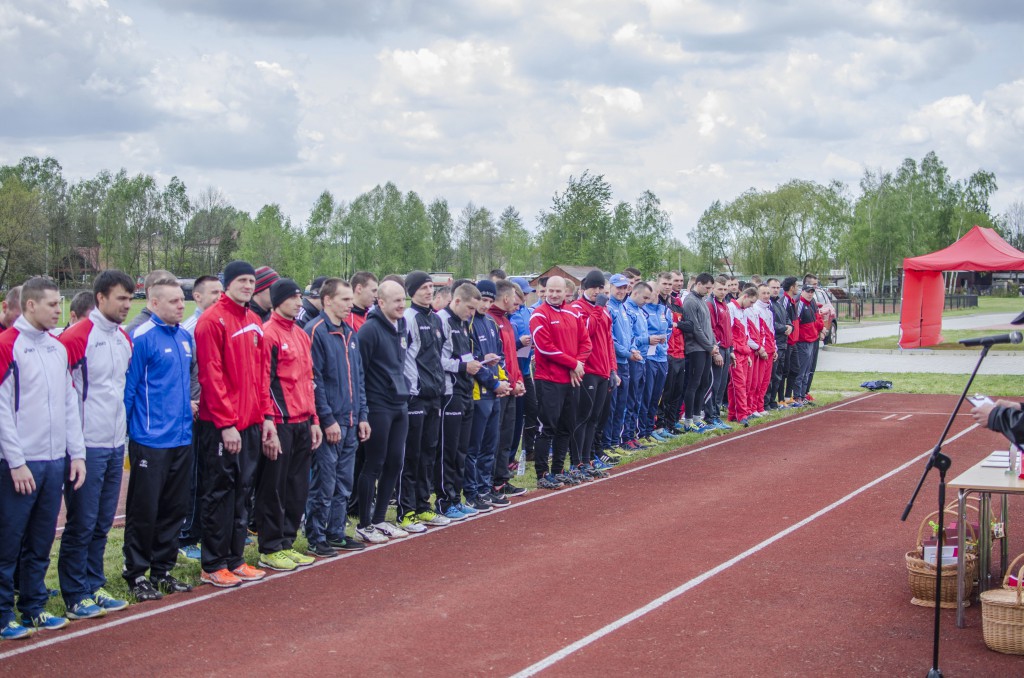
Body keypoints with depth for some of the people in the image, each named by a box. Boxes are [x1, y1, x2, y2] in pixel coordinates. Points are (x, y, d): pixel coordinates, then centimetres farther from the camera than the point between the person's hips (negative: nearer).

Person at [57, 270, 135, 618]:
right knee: (82, 524, 1)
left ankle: (94, 586, 24)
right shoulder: (77, 337, -12)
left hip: (115, 445, 7)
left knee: (102, 523, 14)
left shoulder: (124, 338, 11)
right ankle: (75, 596, 10)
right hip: (87, 446, -7)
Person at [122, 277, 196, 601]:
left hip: (182, 437, 7)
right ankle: (136, 573, 11)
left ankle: (162, 569, 23)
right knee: (144, 510, 0)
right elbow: (128, 388, -11)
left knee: (175, 508, 12)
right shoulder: (142, 338, -12)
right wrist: (125, 430, -11)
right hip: (151, 440, -7)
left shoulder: (185, 337, 11)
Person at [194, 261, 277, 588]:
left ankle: (235, 559, 21)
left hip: (251, 423, 8)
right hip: (221, 426, -8)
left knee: (242, 491, 12)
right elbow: (211, 376, -15)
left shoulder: (254, 322, 14)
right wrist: (226, 423, -17)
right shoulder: (212, 320, -11)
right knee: (220, 493, -1)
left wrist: (266, 415, 11)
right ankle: (214, 566, 7)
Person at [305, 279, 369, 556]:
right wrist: (328, 420, -16)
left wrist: (362, 416, 12)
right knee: (324, 485, -2)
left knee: (344, 484, 12)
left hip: (350, 424, 8)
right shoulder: (315, 332, -11)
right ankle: (316, 539, 7)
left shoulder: (349, 333, 15)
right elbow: (314, 381, -15)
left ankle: (336, 534, 22)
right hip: (329, 423, -8)